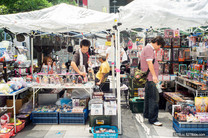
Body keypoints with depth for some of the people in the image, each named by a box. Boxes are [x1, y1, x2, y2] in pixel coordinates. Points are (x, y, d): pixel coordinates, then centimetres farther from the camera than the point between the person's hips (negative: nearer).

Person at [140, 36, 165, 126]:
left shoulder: (148, 48, 21)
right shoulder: (149, 49, -12)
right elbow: (149, 62, -24)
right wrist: (154, 75, -31)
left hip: (148, 78, 11)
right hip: (150, 78, -11)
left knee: (149, 96, 19)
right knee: (154, 98, -11)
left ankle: (146, 114, 32)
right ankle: (153, 119, -8)